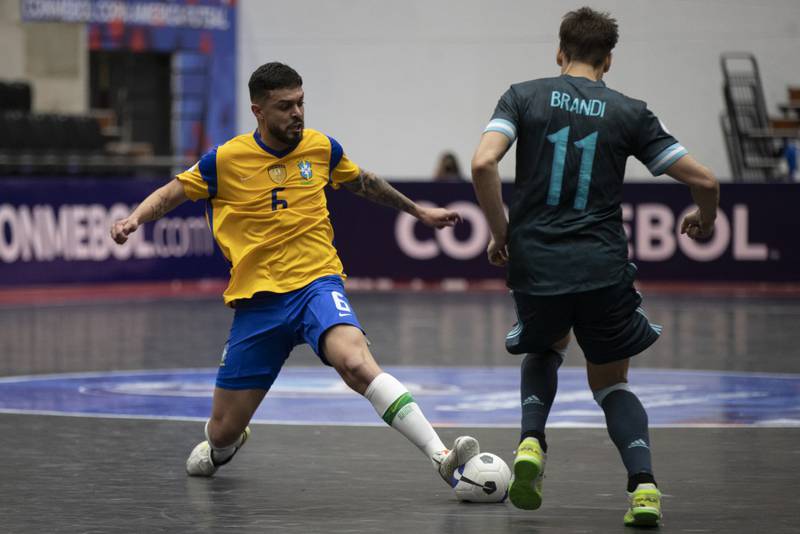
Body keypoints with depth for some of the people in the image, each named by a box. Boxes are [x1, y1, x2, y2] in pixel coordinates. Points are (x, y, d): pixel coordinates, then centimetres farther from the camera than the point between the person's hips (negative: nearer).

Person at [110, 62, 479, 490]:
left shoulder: (322, 148, 3)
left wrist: (418, 211, 34)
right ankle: (222, 446, 46)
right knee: (223, 433, 5)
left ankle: (441, 457, -39)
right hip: (257, 300, 0)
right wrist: (135, 219, -13)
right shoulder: (227, 160, -4)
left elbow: (362, 183, 24)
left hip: (316, 283, 0)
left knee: (354, 360, -35)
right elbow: (172, 193, 8)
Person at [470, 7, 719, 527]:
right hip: (604, 268, 0)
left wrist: (501, 231, 2)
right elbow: (704, 180, 2)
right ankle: (643, 483, -5)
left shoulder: (524, 96, 4)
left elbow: (483, 163, -12)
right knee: (611, 383, 19)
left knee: (546, 348, 32)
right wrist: (705, 218, 24)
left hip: (535, 265, 1)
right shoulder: (630, 113, 4)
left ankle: (532, 440, 6)